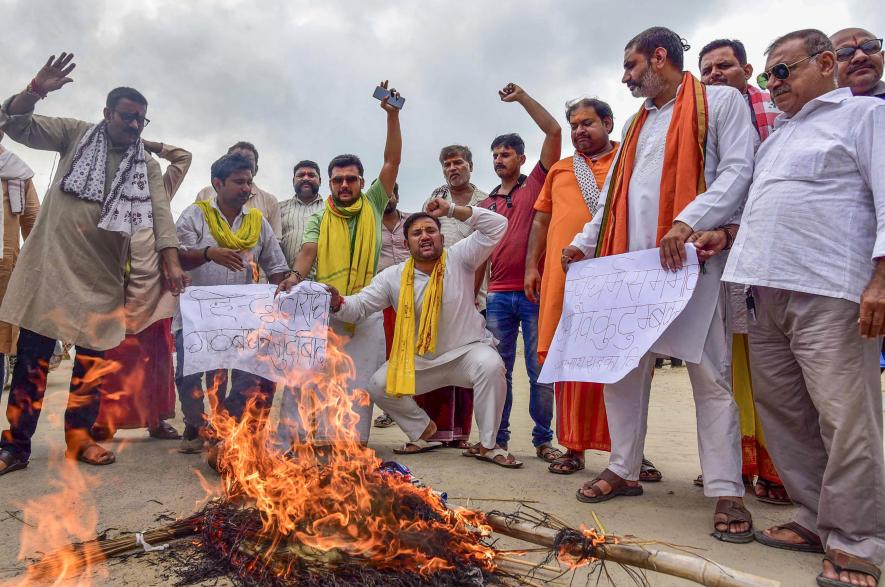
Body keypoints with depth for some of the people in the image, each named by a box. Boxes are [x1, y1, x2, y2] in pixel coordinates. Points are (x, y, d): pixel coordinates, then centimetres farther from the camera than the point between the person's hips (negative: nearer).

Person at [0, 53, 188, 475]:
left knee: (93, 357, 5)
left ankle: (79, 438, 18)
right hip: (51, 261, -1)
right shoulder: (75, 134, 8)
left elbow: (161, 215, -4)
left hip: (102, 273, 2)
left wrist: (172, 264, -19)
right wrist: (36, 90, -17)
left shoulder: (148, 167, 8)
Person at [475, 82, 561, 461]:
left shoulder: (536, 184, 7)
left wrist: (521, 97, -1)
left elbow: (553, 132, -2)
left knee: (540, 372, 2)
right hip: (498, 295, 4)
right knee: (498, 370, 6)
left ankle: (543, 441, 13)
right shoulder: (486, 204, 18)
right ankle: (498, 439, 16)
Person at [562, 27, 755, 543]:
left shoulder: (720, 101, 6)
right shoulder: (638, 122, 25)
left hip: (689, 259, -6)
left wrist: (687, 222, -20)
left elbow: (738, 171, -7)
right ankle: (624, 470, 18)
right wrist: (585, 242, 13)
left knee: (710, 374, -3)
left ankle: (727, 492, 5)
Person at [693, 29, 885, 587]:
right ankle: (815, 520, 21)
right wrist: (728, 235, 12)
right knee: (782, 411, 8)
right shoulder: (777, 136, 26)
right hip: (767, 290, 8)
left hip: (829, 291, -7)